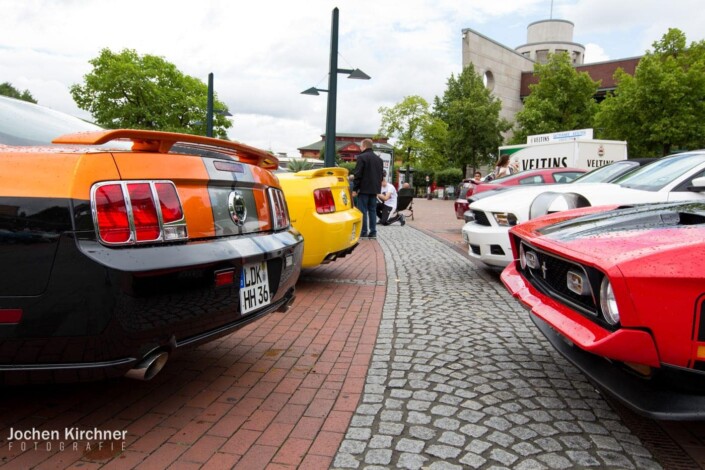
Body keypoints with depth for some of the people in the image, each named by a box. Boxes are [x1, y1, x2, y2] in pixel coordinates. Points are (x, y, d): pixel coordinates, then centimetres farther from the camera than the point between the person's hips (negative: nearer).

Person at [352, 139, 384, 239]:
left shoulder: (361, 157, -10)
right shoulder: (379, 159, 15)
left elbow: (357, 175, -13)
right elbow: (381, 175, 19)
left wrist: (355, 189, -9)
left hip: (364, 189, -7)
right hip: (374, 189, 7)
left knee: (363, 211, -3)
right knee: (372, 210, 10)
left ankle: (363, 232, -4)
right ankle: (373, 232, 9)